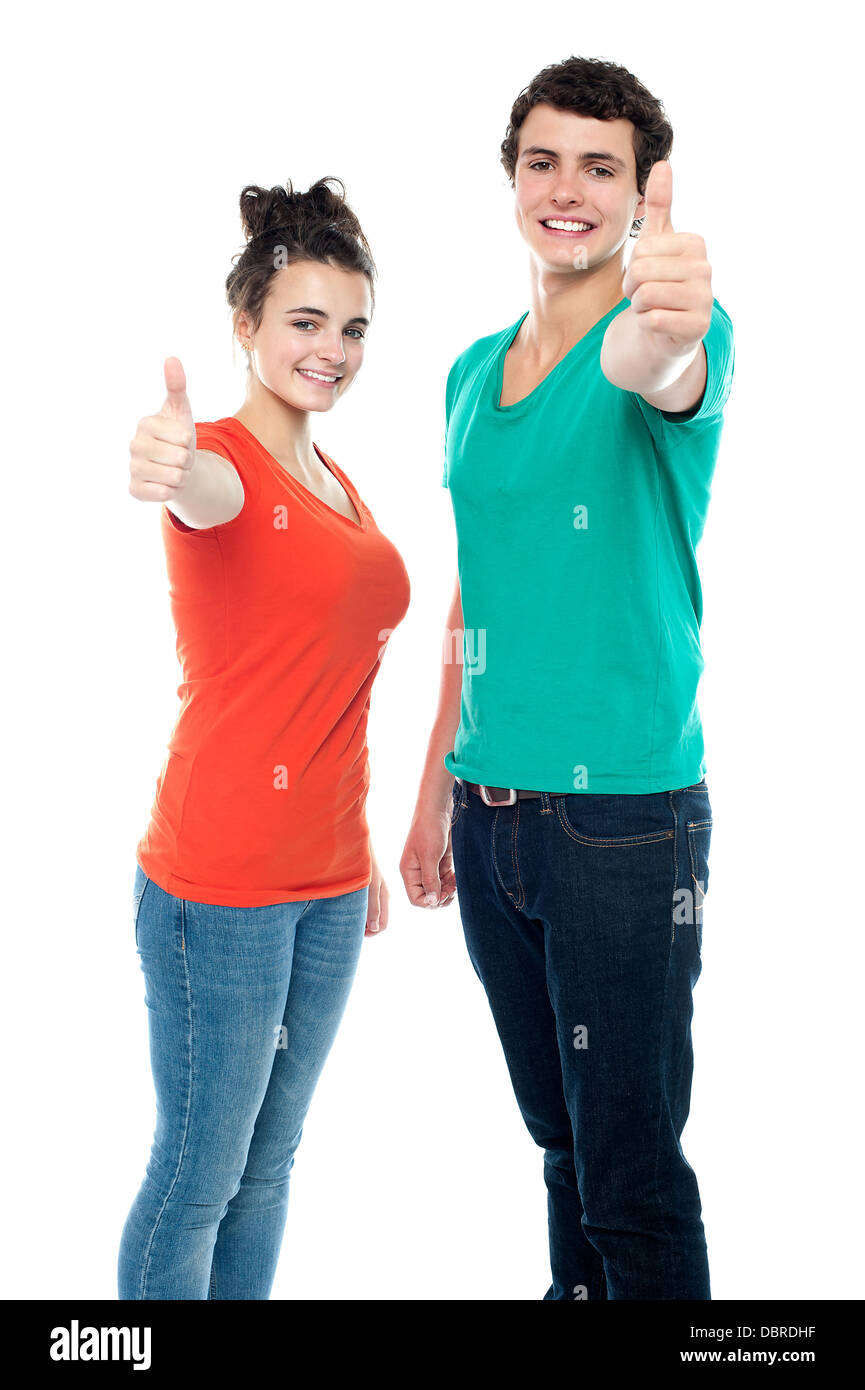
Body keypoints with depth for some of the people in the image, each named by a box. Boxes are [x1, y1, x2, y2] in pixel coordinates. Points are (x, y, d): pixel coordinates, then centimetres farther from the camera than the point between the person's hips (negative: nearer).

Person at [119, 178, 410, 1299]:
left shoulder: (336, 482, 14)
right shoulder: (227, 462, -9)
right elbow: (200, 490, -37)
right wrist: (169, 466, -60)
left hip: (326, 881, 8)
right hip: (220, 880, -8)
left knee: (269, 1163, 17)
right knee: (196, 1175, 2)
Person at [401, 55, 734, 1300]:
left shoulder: (675, 335, -7)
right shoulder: (472, 375, 12)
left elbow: (658, 371, -33)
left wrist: (667, 330, -57)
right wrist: (436, 794, 17)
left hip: (626, 813, -6)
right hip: (490, 813, 6)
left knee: (632, 1177, 2)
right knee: (559, 1139, 19)